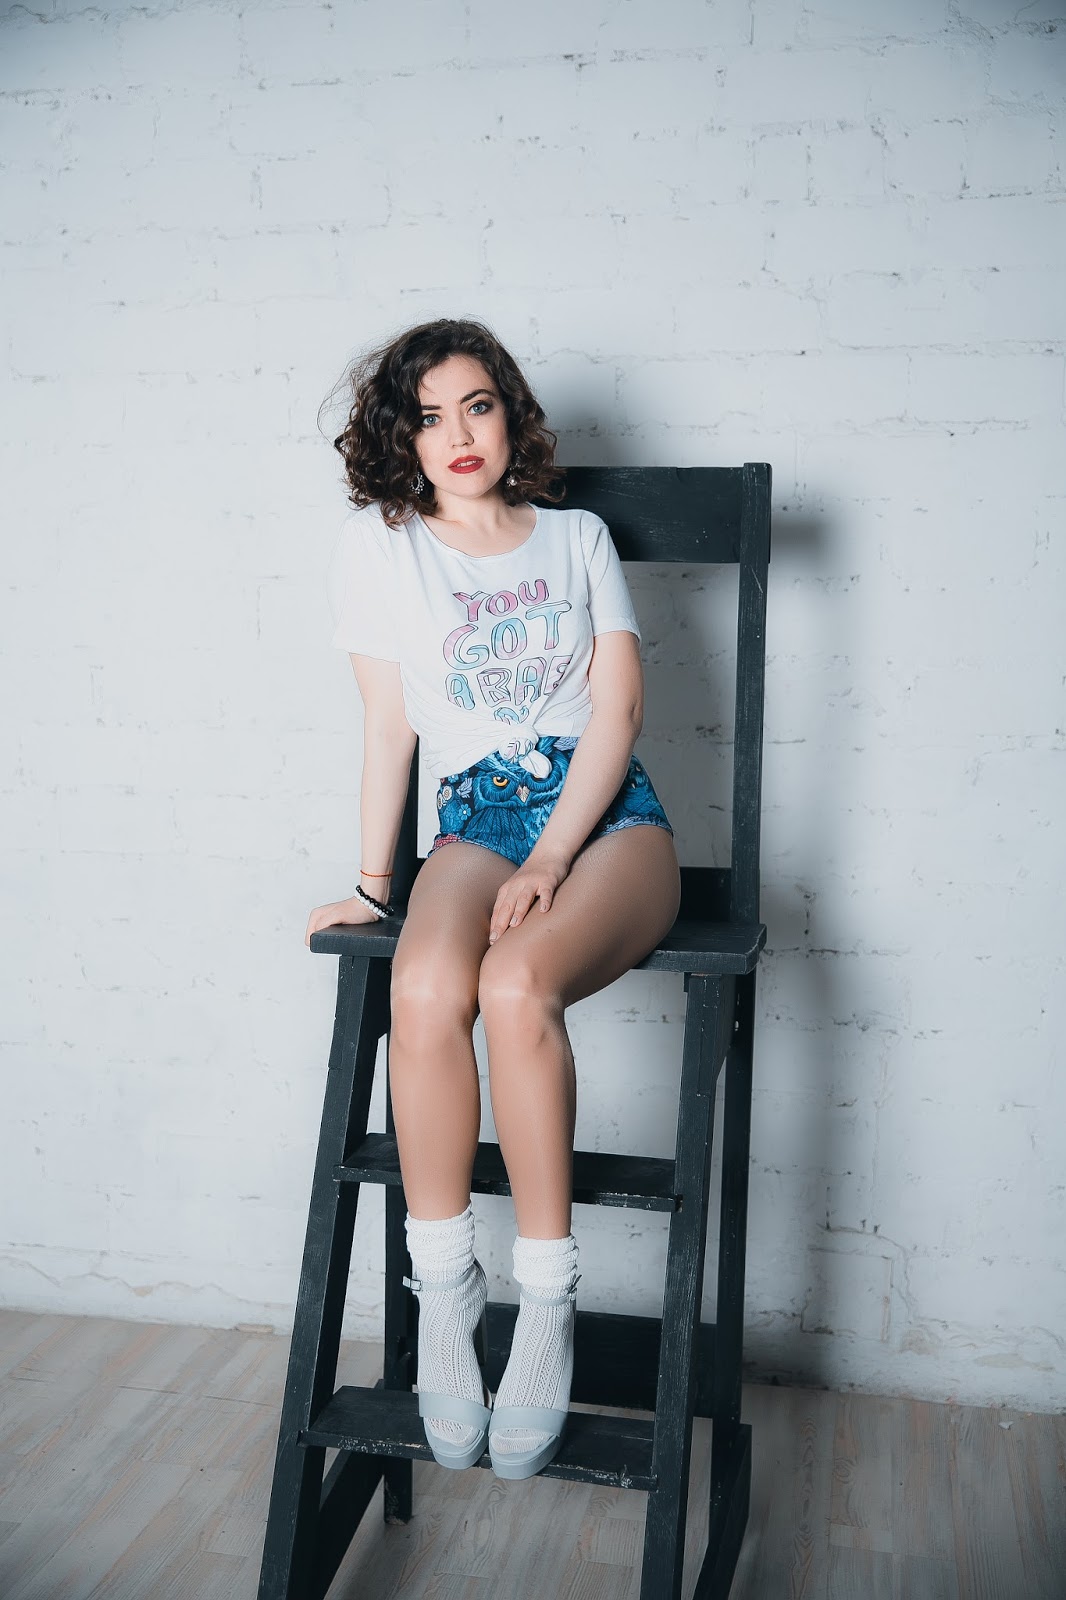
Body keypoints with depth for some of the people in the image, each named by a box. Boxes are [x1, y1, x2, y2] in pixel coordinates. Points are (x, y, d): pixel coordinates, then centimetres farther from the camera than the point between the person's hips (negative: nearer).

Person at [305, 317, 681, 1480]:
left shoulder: (578, 536, 14)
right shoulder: (379, 542, 14)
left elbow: (618, 705, 4)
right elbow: (387, 725, 11)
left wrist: (550, 859, -11)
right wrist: (372, 884, 5)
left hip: (609, 815, 0)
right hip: (477, 820, 1)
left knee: (514, 984, -33)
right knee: (424, 989, -33)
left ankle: (547, 1304, -19)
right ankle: (442, 1288, -16)